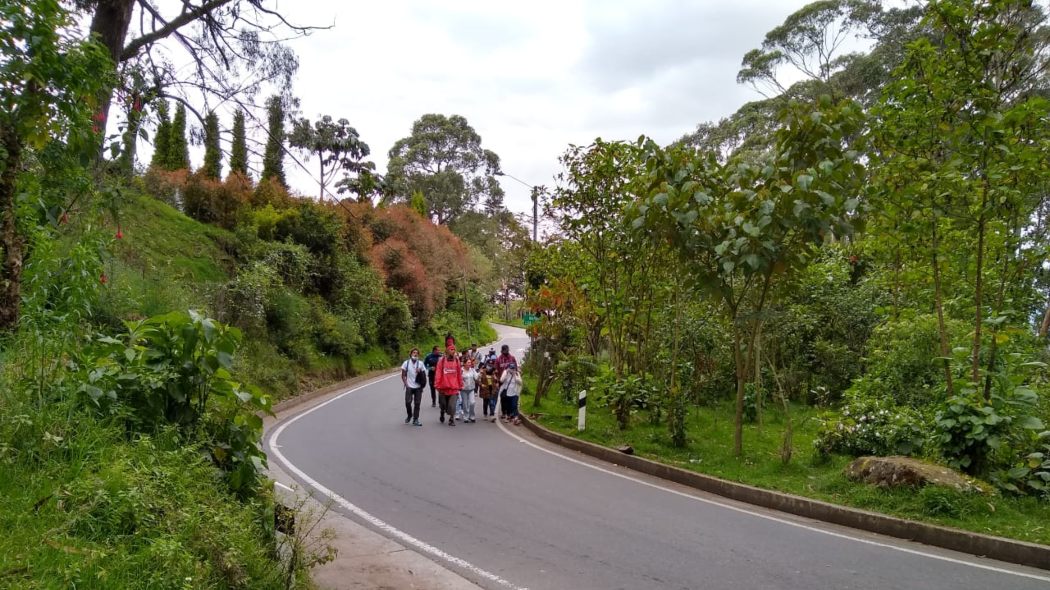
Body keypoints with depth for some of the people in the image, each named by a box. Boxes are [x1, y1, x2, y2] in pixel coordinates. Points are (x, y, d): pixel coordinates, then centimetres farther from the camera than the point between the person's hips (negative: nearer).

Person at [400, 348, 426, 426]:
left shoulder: (420, 363, 2)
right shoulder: (406, 363, -1)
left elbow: (424, 375, 8)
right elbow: (403, 375, 3)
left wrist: (420, 372, -12)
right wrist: (406, 384, -7)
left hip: (418, 387, 1)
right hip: (409, 387, -1)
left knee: (417, 403, 2)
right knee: (408, 402, -9)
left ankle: (415, 420, 11)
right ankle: (409, 415, 18)